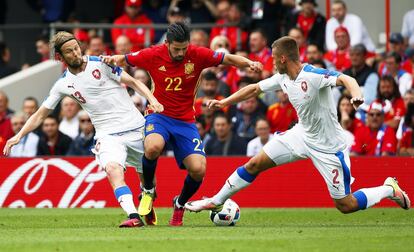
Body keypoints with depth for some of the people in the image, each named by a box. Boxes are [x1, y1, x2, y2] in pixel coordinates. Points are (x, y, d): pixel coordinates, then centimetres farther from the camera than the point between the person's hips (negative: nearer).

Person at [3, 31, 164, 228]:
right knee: (113, 169, -29)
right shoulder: (63, 84, 3)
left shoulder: (101, 64, -3)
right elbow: (40, 115, 9)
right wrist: (19, 136, -3)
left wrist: (152, 99, -15)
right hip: (108, 134, 0)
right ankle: (133, 216, -40)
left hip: (136, 128, 0)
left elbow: (133, 82, 1)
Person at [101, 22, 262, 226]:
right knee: (153, 147, -36)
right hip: (158, 115, -1)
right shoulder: (154, 55, -8)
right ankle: (148, 191, -4)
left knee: (198, 170, -16)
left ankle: (180, 204, 19)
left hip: (185, 121, 1)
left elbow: (229, 59, -3)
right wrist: (113, 60, -16)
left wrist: (249, 63, -21)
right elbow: (124, 60, 6)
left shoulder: (197, 55, -8)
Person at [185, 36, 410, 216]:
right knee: (254, 164, 5)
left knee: (345, 205, -4)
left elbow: (346, 79, -40)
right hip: (302, 134, 7)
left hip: (328, 146, -7)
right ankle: (216, 202, 21)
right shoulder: (282, 79, -3)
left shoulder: (313, 75, -27)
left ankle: (390, 189, 19)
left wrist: (356, 93, -61)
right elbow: (255, 88, 12)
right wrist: (224, 102, 14)